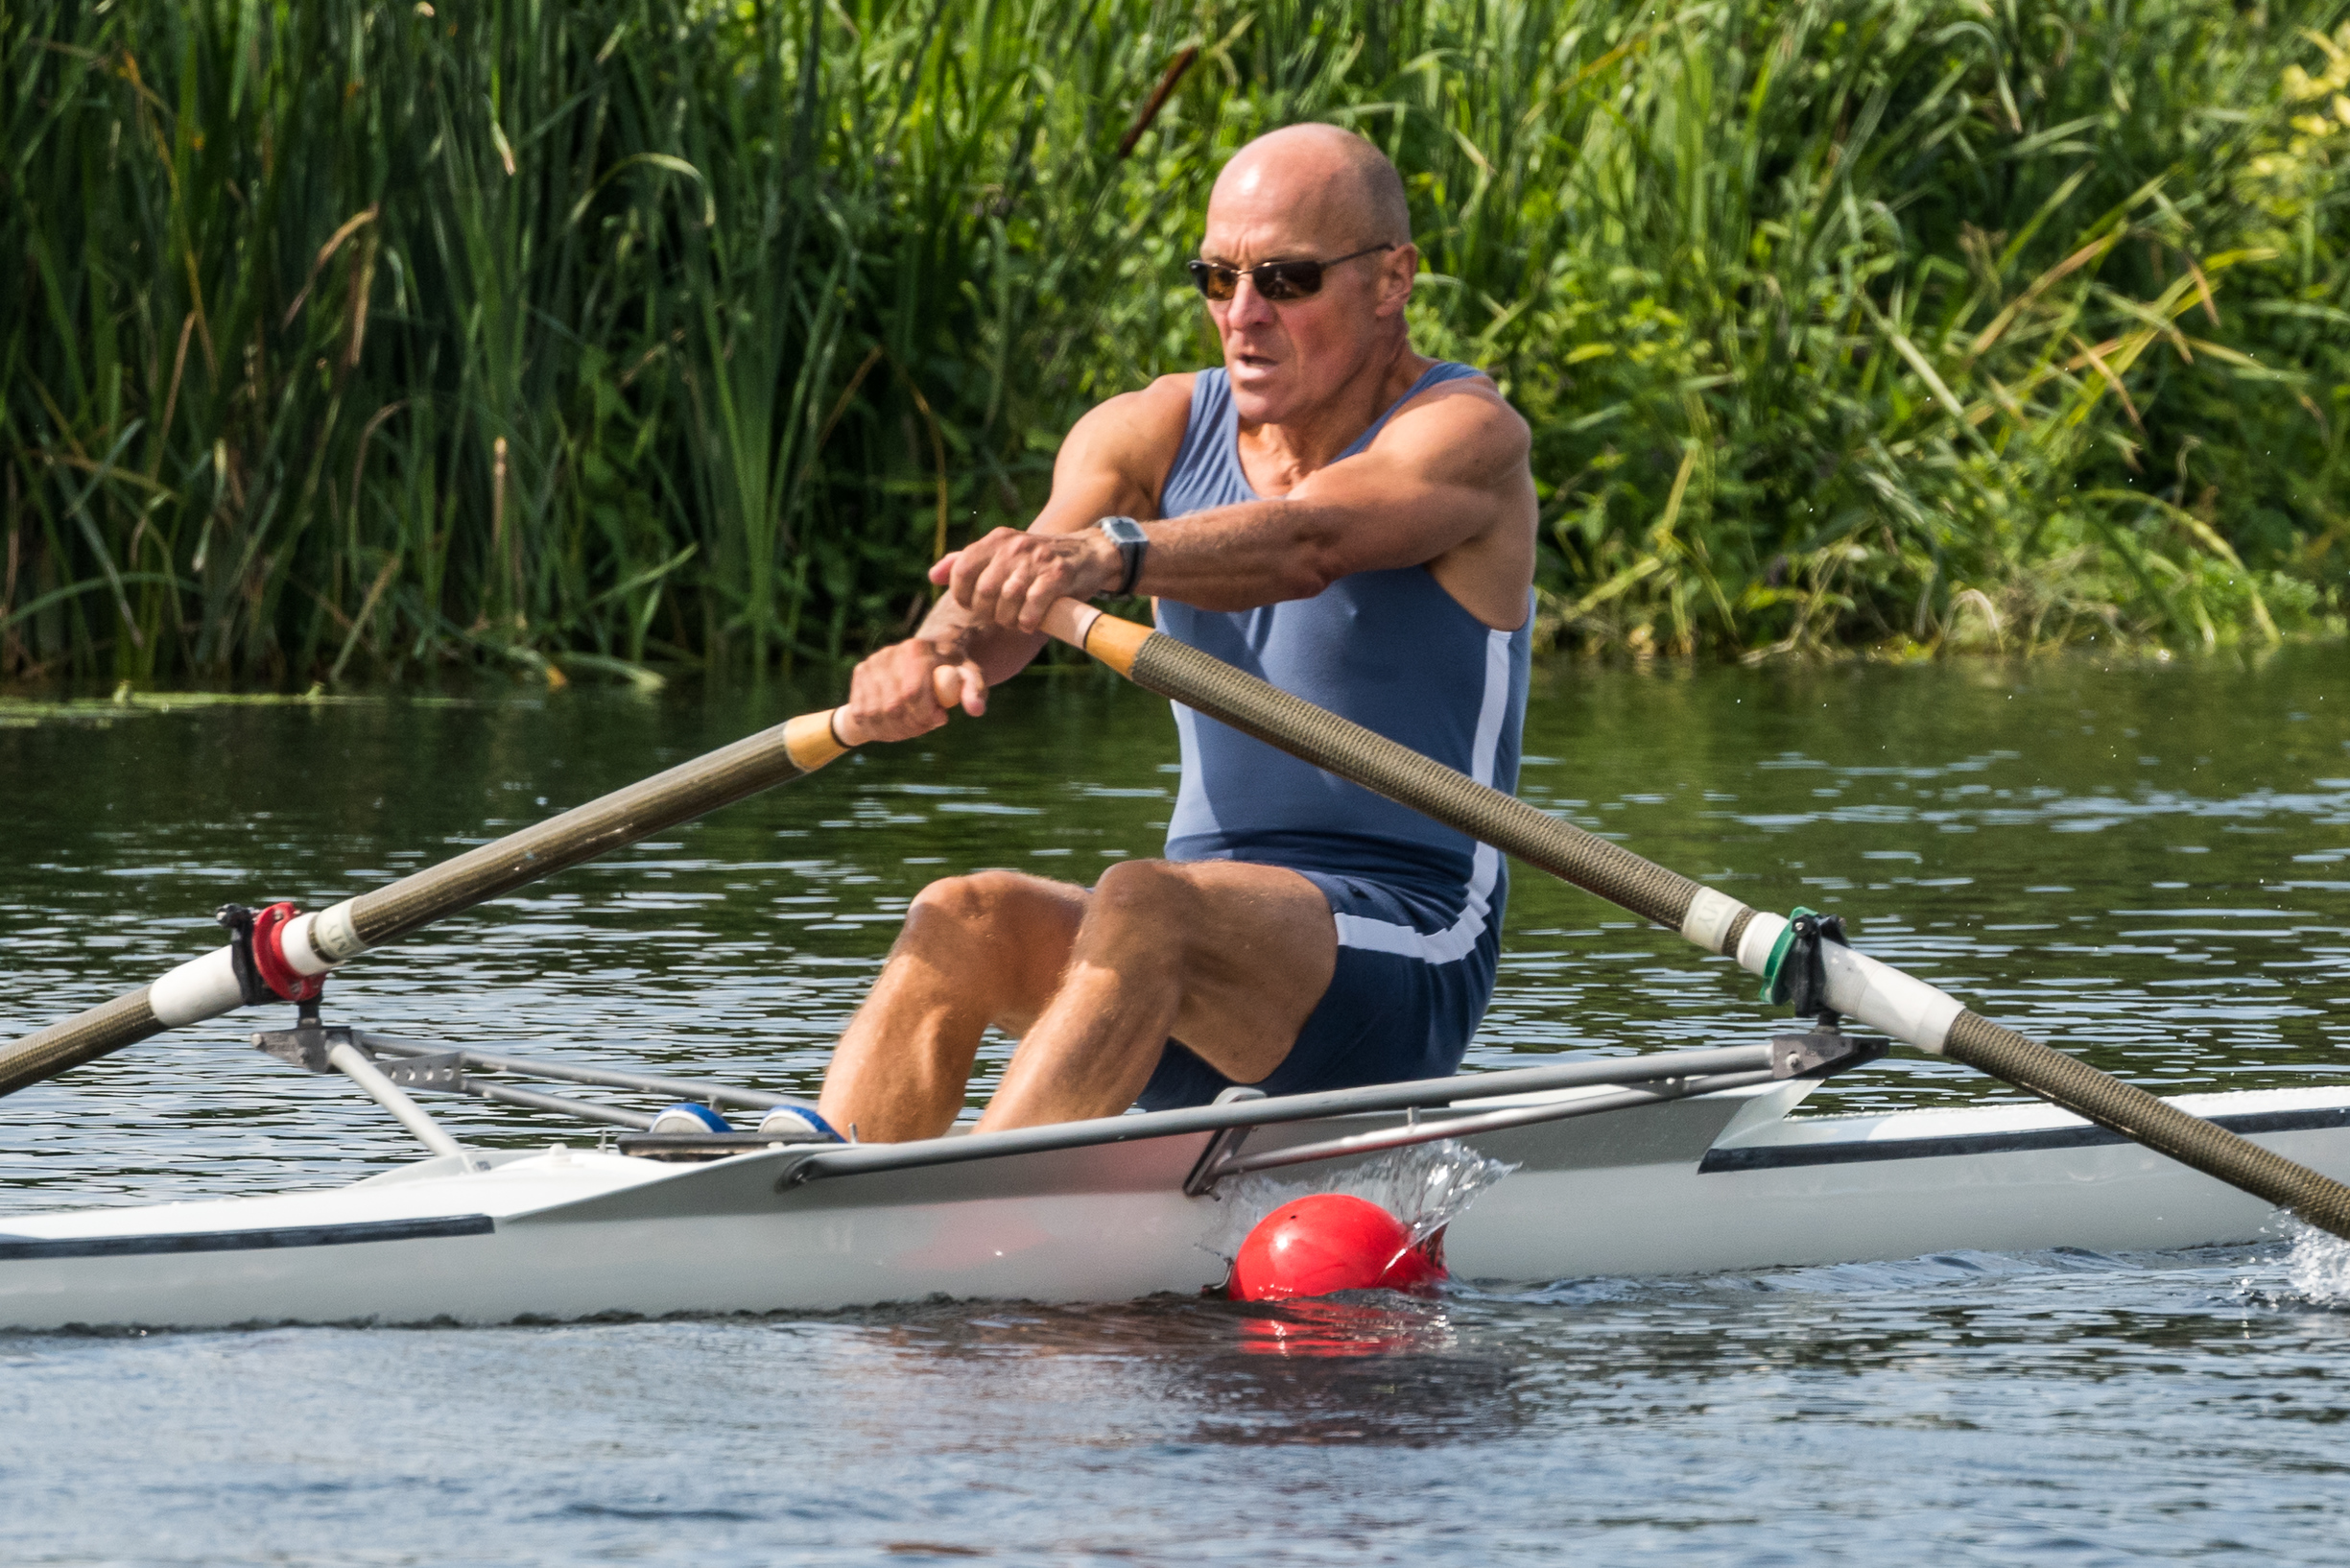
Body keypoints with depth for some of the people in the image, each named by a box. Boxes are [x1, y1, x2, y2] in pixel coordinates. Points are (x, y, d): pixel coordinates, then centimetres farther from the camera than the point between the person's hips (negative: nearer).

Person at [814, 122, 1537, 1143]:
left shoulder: (1465, 437, -6)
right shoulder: (1155, 434, 9)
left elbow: (1306, 541, -30)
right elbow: (1002, 602, -11)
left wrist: (1108, 556, -50)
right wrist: (936, 653, -37)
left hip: (1405, 965, -5)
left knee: (1145, 905, -34)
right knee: (962, 921, -23)